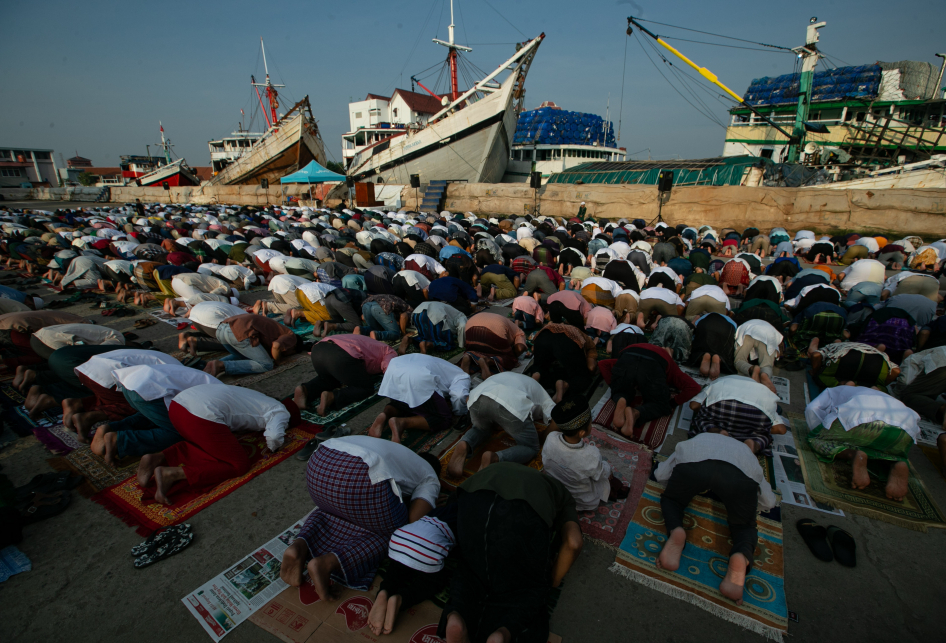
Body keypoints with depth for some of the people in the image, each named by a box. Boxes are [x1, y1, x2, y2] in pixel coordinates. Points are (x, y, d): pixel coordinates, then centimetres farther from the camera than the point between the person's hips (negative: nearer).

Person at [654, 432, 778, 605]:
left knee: (671, 501, 26)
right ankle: (742, 557, -10)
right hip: (741, 474, 1)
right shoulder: (745, 450, 46)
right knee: (744, 527, 24)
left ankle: (675, 531, -8)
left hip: (693, 464, 0)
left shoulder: (695, 441, 45)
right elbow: (770, 502, 41)